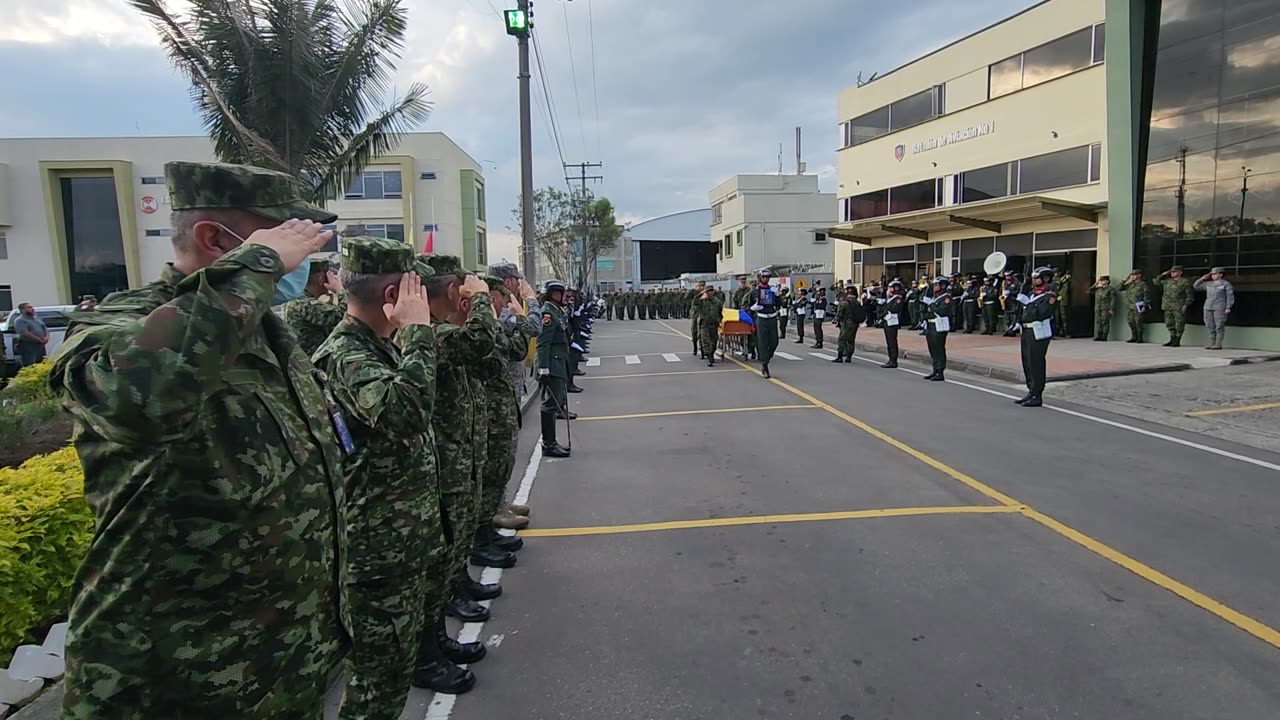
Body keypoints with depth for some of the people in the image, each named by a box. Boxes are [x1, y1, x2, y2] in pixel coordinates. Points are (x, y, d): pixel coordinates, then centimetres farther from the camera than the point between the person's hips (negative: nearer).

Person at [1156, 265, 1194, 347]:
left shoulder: (1185, 282, -4)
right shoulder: (1167, 281, 13)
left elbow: (1190, 295, -5)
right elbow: (1157, 282, 24)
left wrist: (1186, 305, -15)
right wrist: (1163, 275, 12)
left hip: (1179, 308, -6)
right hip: (1167, 307, 6)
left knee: (1179, 325, -2)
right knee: (1169, 324, 9)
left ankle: (1177, 341, 3)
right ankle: (1172, 340, 18)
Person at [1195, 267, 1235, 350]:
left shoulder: (1226, 284, -1)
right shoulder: (1208, 284, 12)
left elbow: (1230, 297, -4)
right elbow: (1196, 286, 21)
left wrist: (1228, 308, -11)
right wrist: (1203, 278, 10)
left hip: (1220, 308, -5)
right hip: (1208, 308, 5)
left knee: (1219, 326, -5)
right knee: (1209, 326, 3)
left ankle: (1218, 344, -2)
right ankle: (1211, 343, 8)